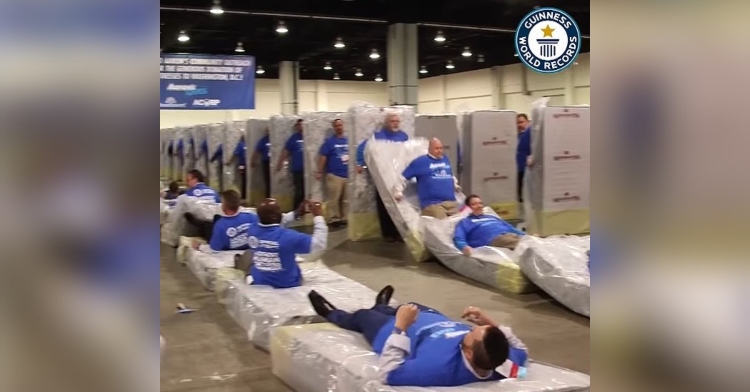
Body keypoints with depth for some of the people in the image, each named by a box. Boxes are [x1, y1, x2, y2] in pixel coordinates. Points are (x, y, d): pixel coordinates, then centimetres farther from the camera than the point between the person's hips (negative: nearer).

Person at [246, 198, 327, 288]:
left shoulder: (253, 230, -13)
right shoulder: (288, 237, -31)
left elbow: (275, 224, 8)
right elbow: (320, 244, -23)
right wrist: (318, 216, -18)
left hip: (259, 283, 4)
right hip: (286, 287, -3)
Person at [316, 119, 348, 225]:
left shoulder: (348, 141, 10)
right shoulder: (329, 141, -1)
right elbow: (323, 157, -4)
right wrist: (320, 172, -9)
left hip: (347, 174, 4)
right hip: (334, 175, -4)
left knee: (346, 199, 8)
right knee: (334, 199, -6)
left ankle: (344, 218, 16)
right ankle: (333, 218, 1)